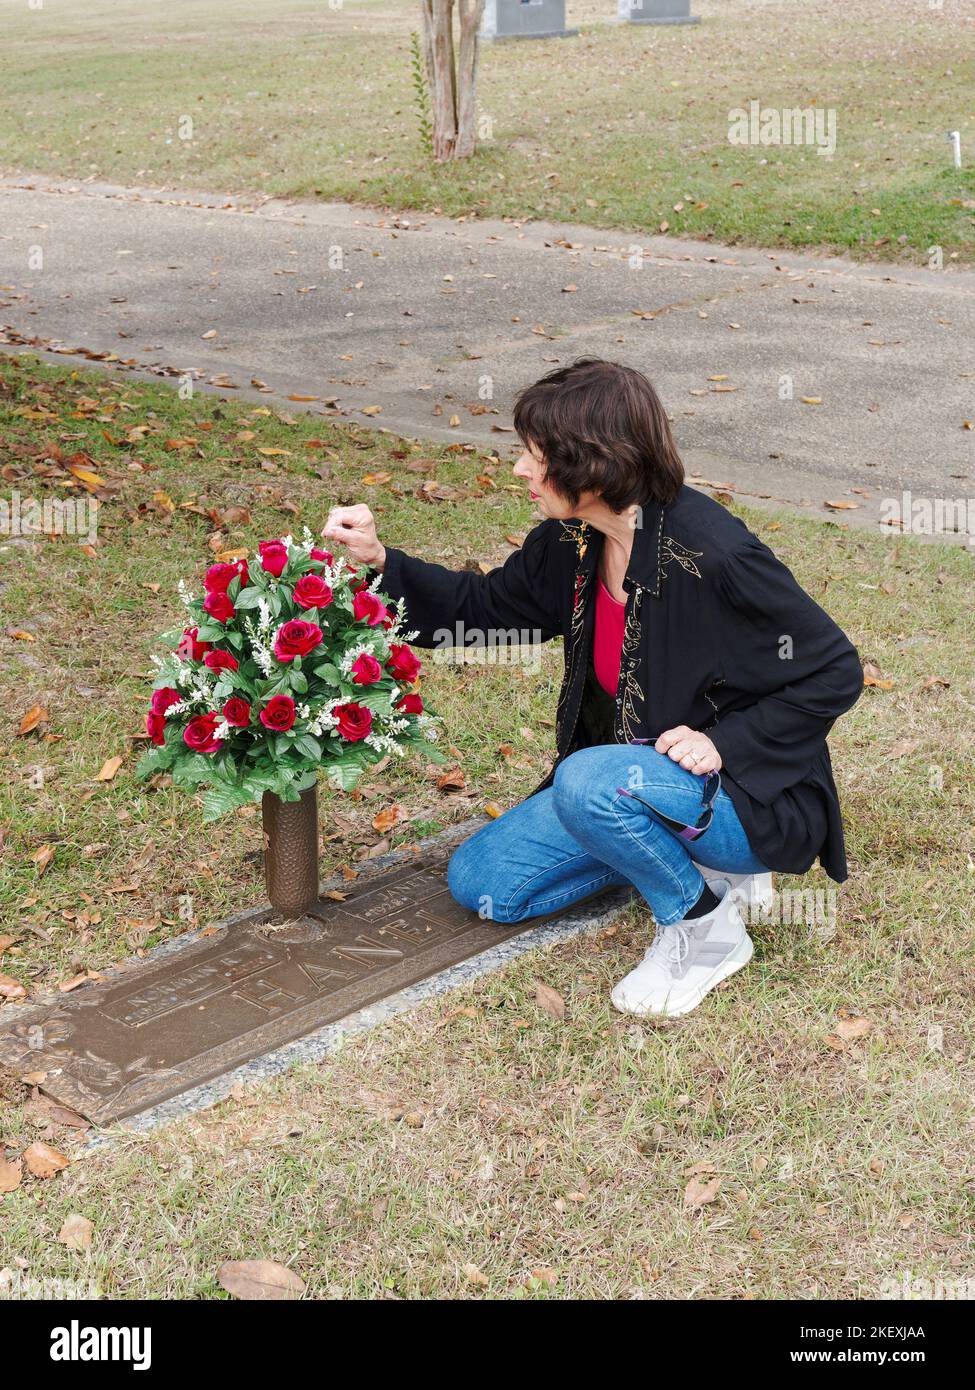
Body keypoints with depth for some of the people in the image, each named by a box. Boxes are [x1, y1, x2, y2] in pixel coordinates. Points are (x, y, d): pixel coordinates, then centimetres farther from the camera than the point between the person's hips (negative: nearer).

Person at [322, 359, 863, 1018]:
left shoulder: (711, 555, -27)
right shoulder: (571, 544, -4)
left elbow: (835, 671, -19)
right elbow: (489, 606, 13)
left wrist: (726, 742, -25)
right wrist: (381, 560, 2)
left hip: (746, 789, -8)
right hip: (632, 777, 8)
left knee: (591, 783, -36)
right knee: (478, 882, 5)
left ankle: (706, 927, -9)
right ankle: (688, 861, 10)